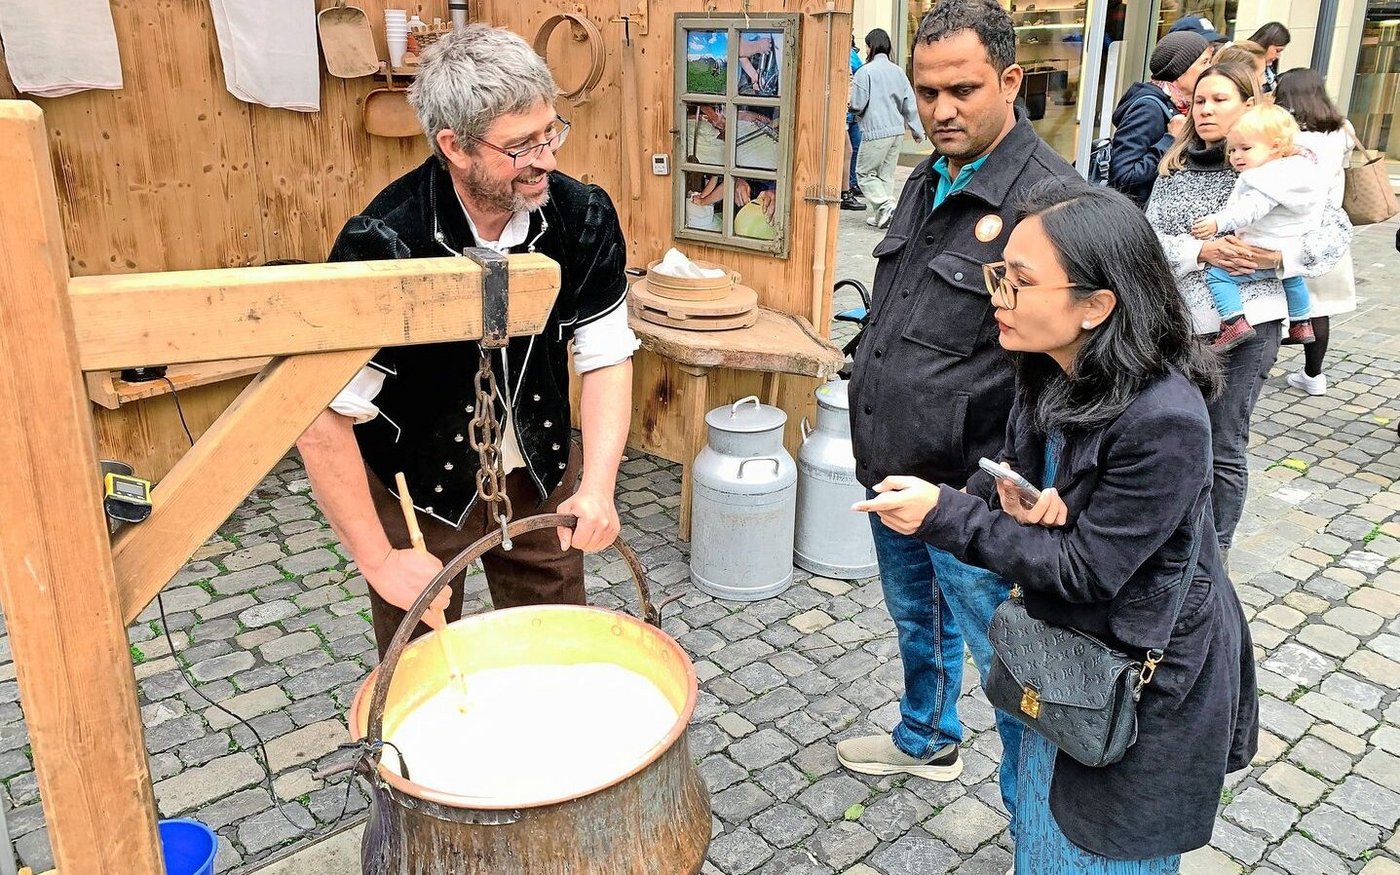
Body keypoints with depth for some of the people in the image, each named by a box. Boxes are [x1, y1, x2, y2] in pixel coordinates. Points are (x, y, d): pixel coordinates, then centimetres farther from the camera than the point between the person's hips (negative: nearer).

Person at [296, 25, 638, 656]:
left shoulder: (583, 217, -15)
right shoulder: (385, 244, -27)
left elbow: (606, 357, -10)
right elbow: (323, 415, -25)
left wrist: (596, 488, -23)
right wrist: (378, 558, -22)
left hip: (540, 474, 4)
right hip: (416, 485, -3)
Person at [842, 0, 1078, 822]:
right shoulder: (928, 179, 8)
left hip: (971, 493, -8)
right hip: (893, 475, 8)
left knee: (1010, 664, 7)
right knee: (918, 622, 27)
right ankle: (927, 740, 52)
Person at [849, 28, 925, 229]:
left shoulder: (865, 71, -9)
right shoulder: (897, 71, 10)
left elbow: (857, 105, -10)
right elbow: (910, 103, 12)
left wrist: (849, 92, 13)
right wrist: (918, 130, 18)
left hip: (875, 131, -7)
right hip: (897, 130, 7)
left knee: (865, 173, 2)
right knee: (886, 174, 14)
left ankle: (885, 206, -16)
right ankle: (877, 215, 15)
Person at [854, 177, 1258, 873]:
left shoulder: (1163, 422, -32)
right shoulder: (1049, 375, -9)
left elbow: (1085, 572, -27)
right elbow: (1008, 468, 6)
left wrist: (945, 516, -28)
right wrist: (1010, 498, -19)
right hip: (1064, 652, 7)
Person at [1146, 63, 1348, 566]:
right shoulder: (1175, 168, 7)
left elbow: (1336, 236, 0)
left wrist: (1278, 257, -16)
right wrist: (1201, 251, -19)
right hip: (1179, 320, 3)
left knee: (1223, 447, 2)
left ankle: (1215, 552, 19)